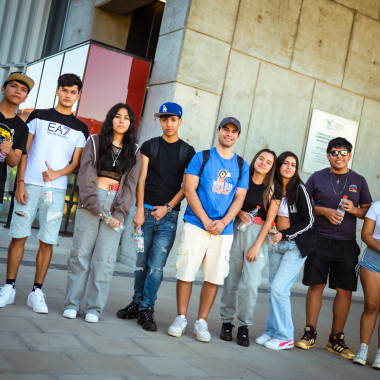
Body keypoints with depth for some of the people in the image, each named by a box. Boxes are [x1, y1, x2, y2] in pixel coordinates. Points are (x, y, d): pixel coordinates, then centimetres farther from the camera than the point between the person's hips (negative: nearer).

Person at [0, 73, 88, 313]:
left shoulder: (81, 128, 12)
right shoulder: (38, 116, 10)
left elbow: (76, 163, 7)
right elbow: (24, 151, 6)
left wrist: (57, 174, -13)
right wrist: (20, 182, -5)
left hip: (56, 190, 1)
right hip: (29, 185, 0)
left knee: (47, 241, -1)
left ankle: (37, 293, 8)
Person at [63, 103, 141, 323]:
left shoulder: (134, 151, 11)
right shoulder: (95, 142, 7)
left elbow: (130, 185, 5)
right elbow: (86, 176, -2)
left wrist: (119, 213, -8)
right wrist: (96, 208, -12)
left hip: (116, 207, 1)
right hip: (89, 203, -1)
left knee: (105, 259, -3)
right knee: (81, 253, 0)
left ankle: (94, 308, 5)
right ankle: (72, 304, 9)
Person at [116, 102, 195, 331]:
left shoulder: (188, 151, 9)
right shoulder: (150, 146, 10)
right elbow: (142, 179, 3)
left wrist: (168, 207, -7)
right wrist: (140, 211, -6)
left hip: (169, 214, -1)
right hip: (146, 210, 1)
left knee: (157, 264, -6)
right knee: (142, 262, 5)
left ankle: (147, 309, -1)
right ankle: (137, 303, 16)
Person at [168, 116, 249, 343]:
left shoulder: (242, 165, 13)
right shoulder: (201, 157, 5)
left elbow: (239, 198, 7)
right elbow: (189, 189, -2)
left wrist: (223, 222, -9)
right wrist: (206, 221, -10)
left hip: (224, 229, 2)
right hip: (196, 224, -2)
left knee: (215, 277, 3)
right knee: (186, 271, -3)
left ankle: (202, 322, 16)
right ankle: (181, 318, 12)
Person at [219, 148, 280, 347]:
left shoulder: (274, 189, 4)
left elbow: (269, 219, 0)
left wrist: (256, 246, -6)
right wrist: (239, 213, -8)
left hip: (259, 236, -1)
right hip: (236, 231, 1)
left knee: (251, 284, -8)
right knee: (230, 280, 1)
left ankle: (244, 326, 6)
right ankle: (227, 322, 15)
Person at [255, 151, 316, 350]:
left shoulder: (299, 189, -10)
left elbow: (309, 220, -9)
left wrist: (285, 234, -13)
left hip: (295, 246, -5)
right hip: (276, 244, 6)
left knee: (279, 288, -11)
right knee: (272, 288, 6)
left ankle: (285, 337, 1)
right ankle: (272, 331, 19)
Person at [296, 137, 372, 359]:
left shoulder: (358, 181, 9)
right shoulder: (317, 178, 6)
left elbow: (368, 210, 12)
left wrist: (354, 210, -9)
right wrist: (324, 211, -9)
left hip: (346, 243, 1)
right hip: (319, 240, -1)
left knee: (345, 290, 1)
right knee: (316, 285, 2)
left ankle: (336, 339, 12)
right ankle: (310, 333, 14)